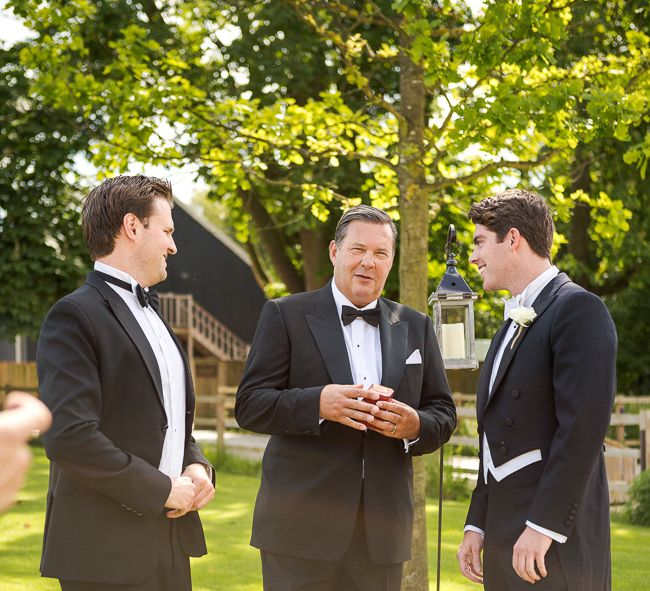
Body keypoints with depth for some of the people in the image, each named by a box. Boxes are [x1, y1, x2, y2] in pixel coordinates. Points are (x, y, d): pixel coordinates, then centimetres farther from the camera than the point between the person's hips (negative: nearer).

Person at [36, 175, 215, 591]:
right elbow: (70, 436, -21)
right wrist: (162, 489, -15)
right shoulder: (76, 317, -11)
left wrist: (196, 466, 3)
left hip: (170, 538, 8)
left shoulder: (151, 315, 18)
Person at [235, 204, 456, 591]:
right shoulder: (286, 316, 2)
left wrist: (415, 426, -10)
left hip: (381, 530, 4)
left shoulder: (416, 327, 14)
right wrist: (319, 403, -22)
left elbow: (444, 414, 14)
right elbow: (250, 405, -5)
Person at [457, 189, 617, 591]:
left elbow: (584, 425, -18)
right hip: (507, 542, 8)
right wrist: (478, 524, 16)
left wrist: (544, 526, -21)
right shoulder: (513, 325, 20)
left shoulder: (578, 309, -9)